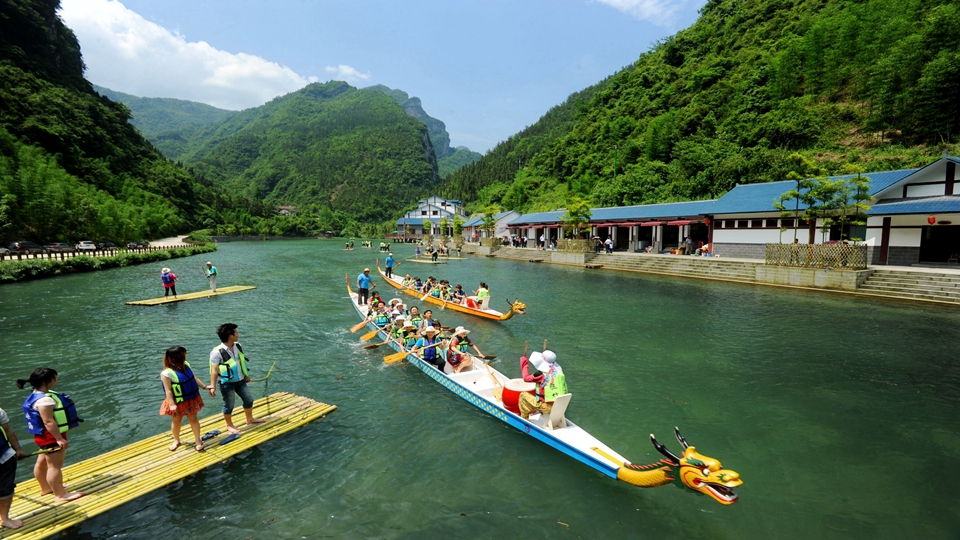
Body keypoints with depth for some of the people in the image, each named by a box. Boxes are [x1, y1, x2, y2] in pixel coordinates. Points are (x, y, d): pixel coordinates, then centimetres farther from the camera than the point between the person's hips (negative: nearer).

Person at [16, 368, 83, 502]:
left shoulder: (41, 395, 7)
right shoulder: (44, 400, -28)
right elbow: (49, 422, -29)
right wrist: (59, 438, -25)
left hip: (46, 436, 11)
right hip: (51, 436, -11)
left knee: (43, 462, 23)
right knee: (55, 465, -3)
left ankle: (45, 488, 40)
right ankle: (60, 495, 5)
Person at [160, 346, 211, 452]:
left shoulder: (186, 365, -3)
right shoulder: (166, 373, -23)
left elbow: (194, 377, 9)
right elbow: (168, 390, -21)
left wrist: (205, 386, 9)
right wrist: (172, 404, -22)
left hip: (191, 399, 4)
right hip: (178, 402, -4)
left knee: (193, 419, 8)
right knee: (176, 421, 15)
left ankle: (198, 440, 17)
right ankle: (176, 441, 36)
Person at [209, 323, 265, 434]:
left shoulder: (238, 347, -2)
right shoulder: (217, 352, -22)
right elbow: (214, 370, -19)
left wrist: (246, 375, 19)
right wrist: (212, 386, -18)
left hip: (240, 380, 7)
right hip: (227, 383, -7)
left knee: (249, 399, 17)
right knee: (229, 405, 10)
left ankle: (250, 419, 38)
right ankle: (229, 425, 32)